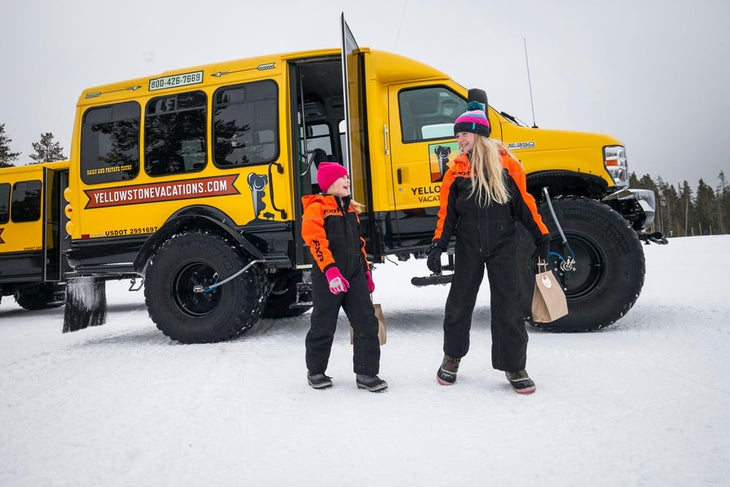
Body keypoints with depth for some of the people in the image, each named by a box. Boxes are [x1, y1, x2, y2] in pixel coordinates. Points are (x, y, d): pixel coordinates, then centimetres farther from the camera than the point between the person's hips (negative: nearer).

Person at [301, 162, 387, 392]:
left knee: (367, 322, 2)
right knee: (323, 326, 5)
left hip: (354, 275, 7)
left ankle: (366, 374, 12)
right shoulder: (316, 207, -7)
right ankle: (315, 371, 26)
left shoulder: (350, 209, 17)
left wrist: (366, 271, 21)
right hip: (327, 278, -6)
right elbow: (315, 241, -19)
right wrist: (330, 271, -29)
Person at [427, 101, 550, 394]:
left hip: (502, 244, -1)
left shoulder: (506, 163, 0)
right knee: (459, 303, 9)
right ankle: (452, 357, 28)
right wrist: (437, 246, -5)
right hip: (468, 246, 1)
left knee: (508, 306, 1)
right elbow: (447, 211, 4)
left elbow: (523, 202, 4)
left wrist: (542, 237, 3)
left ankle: (514, 367, 16)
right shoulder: (457, 169, 3)